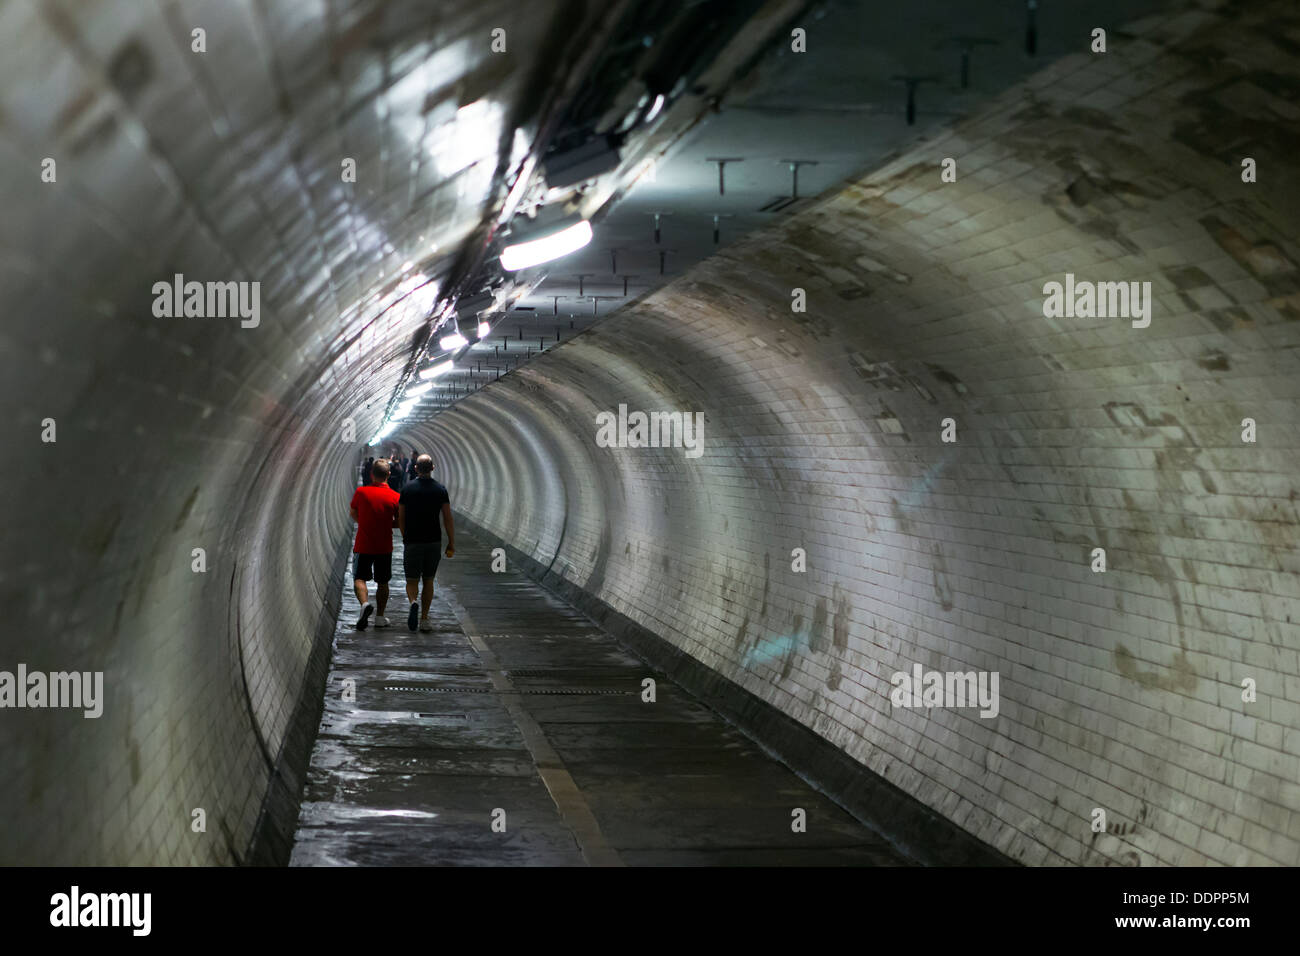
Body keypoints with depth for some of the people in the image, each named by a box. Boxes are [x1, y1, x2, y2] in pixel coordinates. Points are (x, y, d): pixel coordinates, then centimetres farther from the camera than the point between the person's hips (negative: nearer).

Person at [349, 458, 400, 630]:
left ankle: (365, 603, -22)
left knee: (359, 578, 5)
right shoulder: (395, 497, -6)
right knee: (382, 582, 14)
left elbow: (354, 515, 8)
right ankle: (380, 617, 16)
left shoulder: (361, 492, -6)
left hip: (363, 545, -1)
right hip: (384, 546, 1)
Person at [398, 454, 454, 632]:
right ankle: (424, 619, 12)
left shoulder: (407, 490, -3)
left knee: (412, 580, 5)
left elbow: (401, 518, 3)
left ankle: (413, 603, -26)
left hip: (412, 542, -1)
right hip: (434, 542, 1)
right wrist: (452, 543, 2)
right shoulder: (440, 490, -2)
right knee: (428, 581, 13)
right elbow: (448, 519, -4)